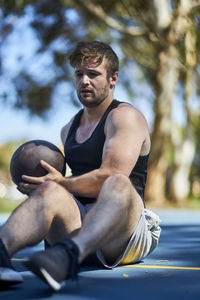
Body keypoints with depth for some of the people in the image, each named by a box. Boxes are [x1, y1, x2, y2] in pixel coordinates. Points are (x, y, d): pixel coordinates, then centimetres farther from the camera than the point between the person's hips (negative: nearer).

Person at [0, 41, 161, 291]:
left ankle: (67, 256, -65)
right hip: (76, 230, 5)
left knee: (119, 184, -37)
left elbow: (111, 176, -13)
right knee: (50, 191, -28)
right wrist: (51, 185, 8)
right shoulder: (69, 129, 25)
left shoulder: (125, 116, 2)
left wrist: (62, 183, -9)